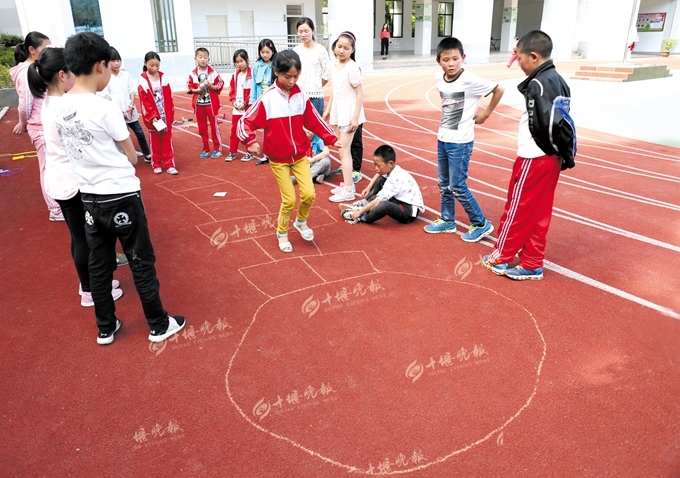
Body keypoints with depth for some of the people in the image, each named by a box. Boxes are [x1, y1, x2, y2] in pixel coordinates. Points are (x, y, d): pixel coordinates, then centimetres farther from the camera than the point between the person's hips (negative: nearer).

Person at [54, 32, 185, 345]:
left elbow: (80, 151, 12)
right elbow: (132, 157, -7)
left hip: (89, 198, 7)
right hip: (121, 196, -6)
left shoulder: (60, 109, 3)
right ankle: (159, 325, 19)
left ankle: (105, 328, 29)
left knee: (99, 265, 15)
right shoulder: (104, 108, -17)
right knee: (141, 262, 6)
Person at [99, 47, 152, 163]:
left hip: (130, 112, 3)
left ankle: (147, 154, 25)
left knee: (140, 133, 10)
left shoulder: (126, 75, 4)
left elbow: (133, 92, 5)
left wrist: (131, 107, -8)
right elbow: (105, 99, -6)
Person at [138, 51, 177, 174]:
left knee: (167, 140, 5)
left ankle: (170, 164, 9)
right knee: (155, 140, 9)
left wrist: (171, 114, 0)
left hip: (166, 115, 2)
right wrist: (152, 116, -17)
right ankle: (156, 164, 18)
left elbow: (169, 97, 4)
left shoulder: (163, 77, 3)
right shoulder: (143, 80, -7)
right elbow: (144, 101, -10)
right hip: (152, 116, -2)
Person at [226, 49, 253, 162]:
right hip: (236, 108, 6)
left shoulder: (251, 74, -10)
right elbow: (232, 90, 14)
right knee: (234, 130, 8)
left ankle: (250, 152, 16)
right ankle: (232, 152, 16)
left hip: (248, 108, -5)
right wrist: (233, 101, -2)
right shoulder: (235, 74, 9)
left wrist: (245, 103, -15)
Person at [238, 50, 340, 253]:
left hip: (300, 155, 4)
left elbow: (314, 120, 9)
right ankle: (282, 232, 24)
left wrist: (332, 138, 7)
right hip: (278, 159, -3)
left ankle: (301, 222, 27)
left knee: (309, 194, -4)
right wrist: (251, 141, -29)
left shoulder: (301, 96, -1)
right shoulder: (267, 98, -13)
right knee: (289, 200, -2)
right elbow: (246, 121, -12)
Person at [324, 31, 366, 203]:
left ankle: (348, 190, -2)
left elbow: (360, 93, -16)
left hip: (349, 112, -8)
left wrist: (355, 117, -20)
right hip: (338, 112, 8)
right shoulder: (334, 65, 6)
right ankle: (346, 183, 24)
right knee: (341, 149, 12)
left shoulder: (352, 67, -16)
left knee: (344, 150, -7)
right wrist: (328, 109, 17)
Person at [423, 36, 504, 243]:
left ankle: (481, 224, 12)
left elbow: (498, 90, -11)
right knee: (443, 183, 15)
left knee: (457, 186, -3)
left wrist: (485, 114, -4)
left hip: (460, 142, -7)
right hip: (443, 139, 7)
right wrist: (446, 116, 7)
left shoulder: (470, 80, -18)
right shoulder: (439, 78, 1)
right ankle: (447, 221, 31)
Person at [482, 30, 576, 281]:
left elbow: (547, 124, -25)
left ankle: (501, 257, 18)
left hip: (533, 159, -9)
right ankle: (532, 264, 21)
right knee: (540, 212, 13)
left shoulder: (538, 84, -17)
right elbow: (562, 120, 7)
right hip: (551, 158, 9)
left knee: (518, 209, 4)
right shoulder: (558, 81, 9)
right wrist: (564, 153, 7)